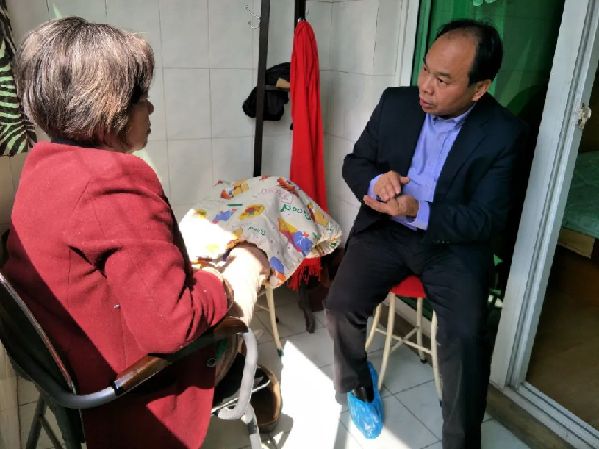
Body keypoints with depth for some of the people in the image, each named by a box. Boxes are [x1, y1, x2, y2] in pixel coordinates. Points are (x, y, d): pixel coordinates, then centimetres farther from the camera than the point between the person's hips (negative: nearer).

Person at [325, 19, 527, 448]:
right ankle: (358, 381, 16)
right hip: (387, 229, 3)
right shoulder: (395, 103, -1)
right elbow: (354, 162, 6)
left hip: (454, 243, -2)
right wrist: (375, 180, -19)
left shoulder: (504, 134, -9)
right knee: (341, 305, -17)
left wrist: (420, 212, -30)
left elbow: (487, 219, -12)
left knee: (466, 336, -23)